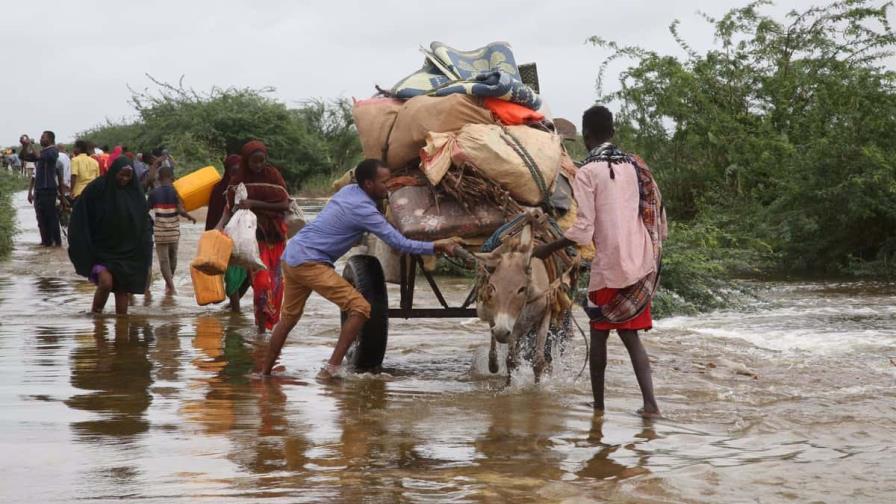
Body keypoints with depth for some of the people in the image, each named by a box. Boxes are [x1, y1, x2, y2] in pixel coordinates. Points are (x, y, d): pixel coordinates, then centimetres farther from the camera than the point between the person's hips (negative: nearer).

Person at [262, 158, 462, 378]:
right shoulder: (364, 209, -16)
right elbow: (400, 244, -16)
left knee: (288, 318, 22)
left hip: (291, 256, 10)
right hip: (310, 262, -10)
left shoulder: (349, 190, 10)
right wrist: (437, 247, -11)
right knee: (360, 308, -13)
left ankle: (265, 371, 29)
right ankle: (332, 368, -17)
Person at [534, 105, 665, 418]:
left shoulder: (587, 173, -10)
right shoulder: (632, 165, 9)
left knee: (599, 333, 9)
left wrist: (548, 249, -4)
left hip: (609, 265, -5)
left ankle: (598, 404, 12)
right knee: (629, 334, 9)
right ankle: (649, 402, -5)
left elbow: (583, 230, -14)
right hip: (640, 263, 5)